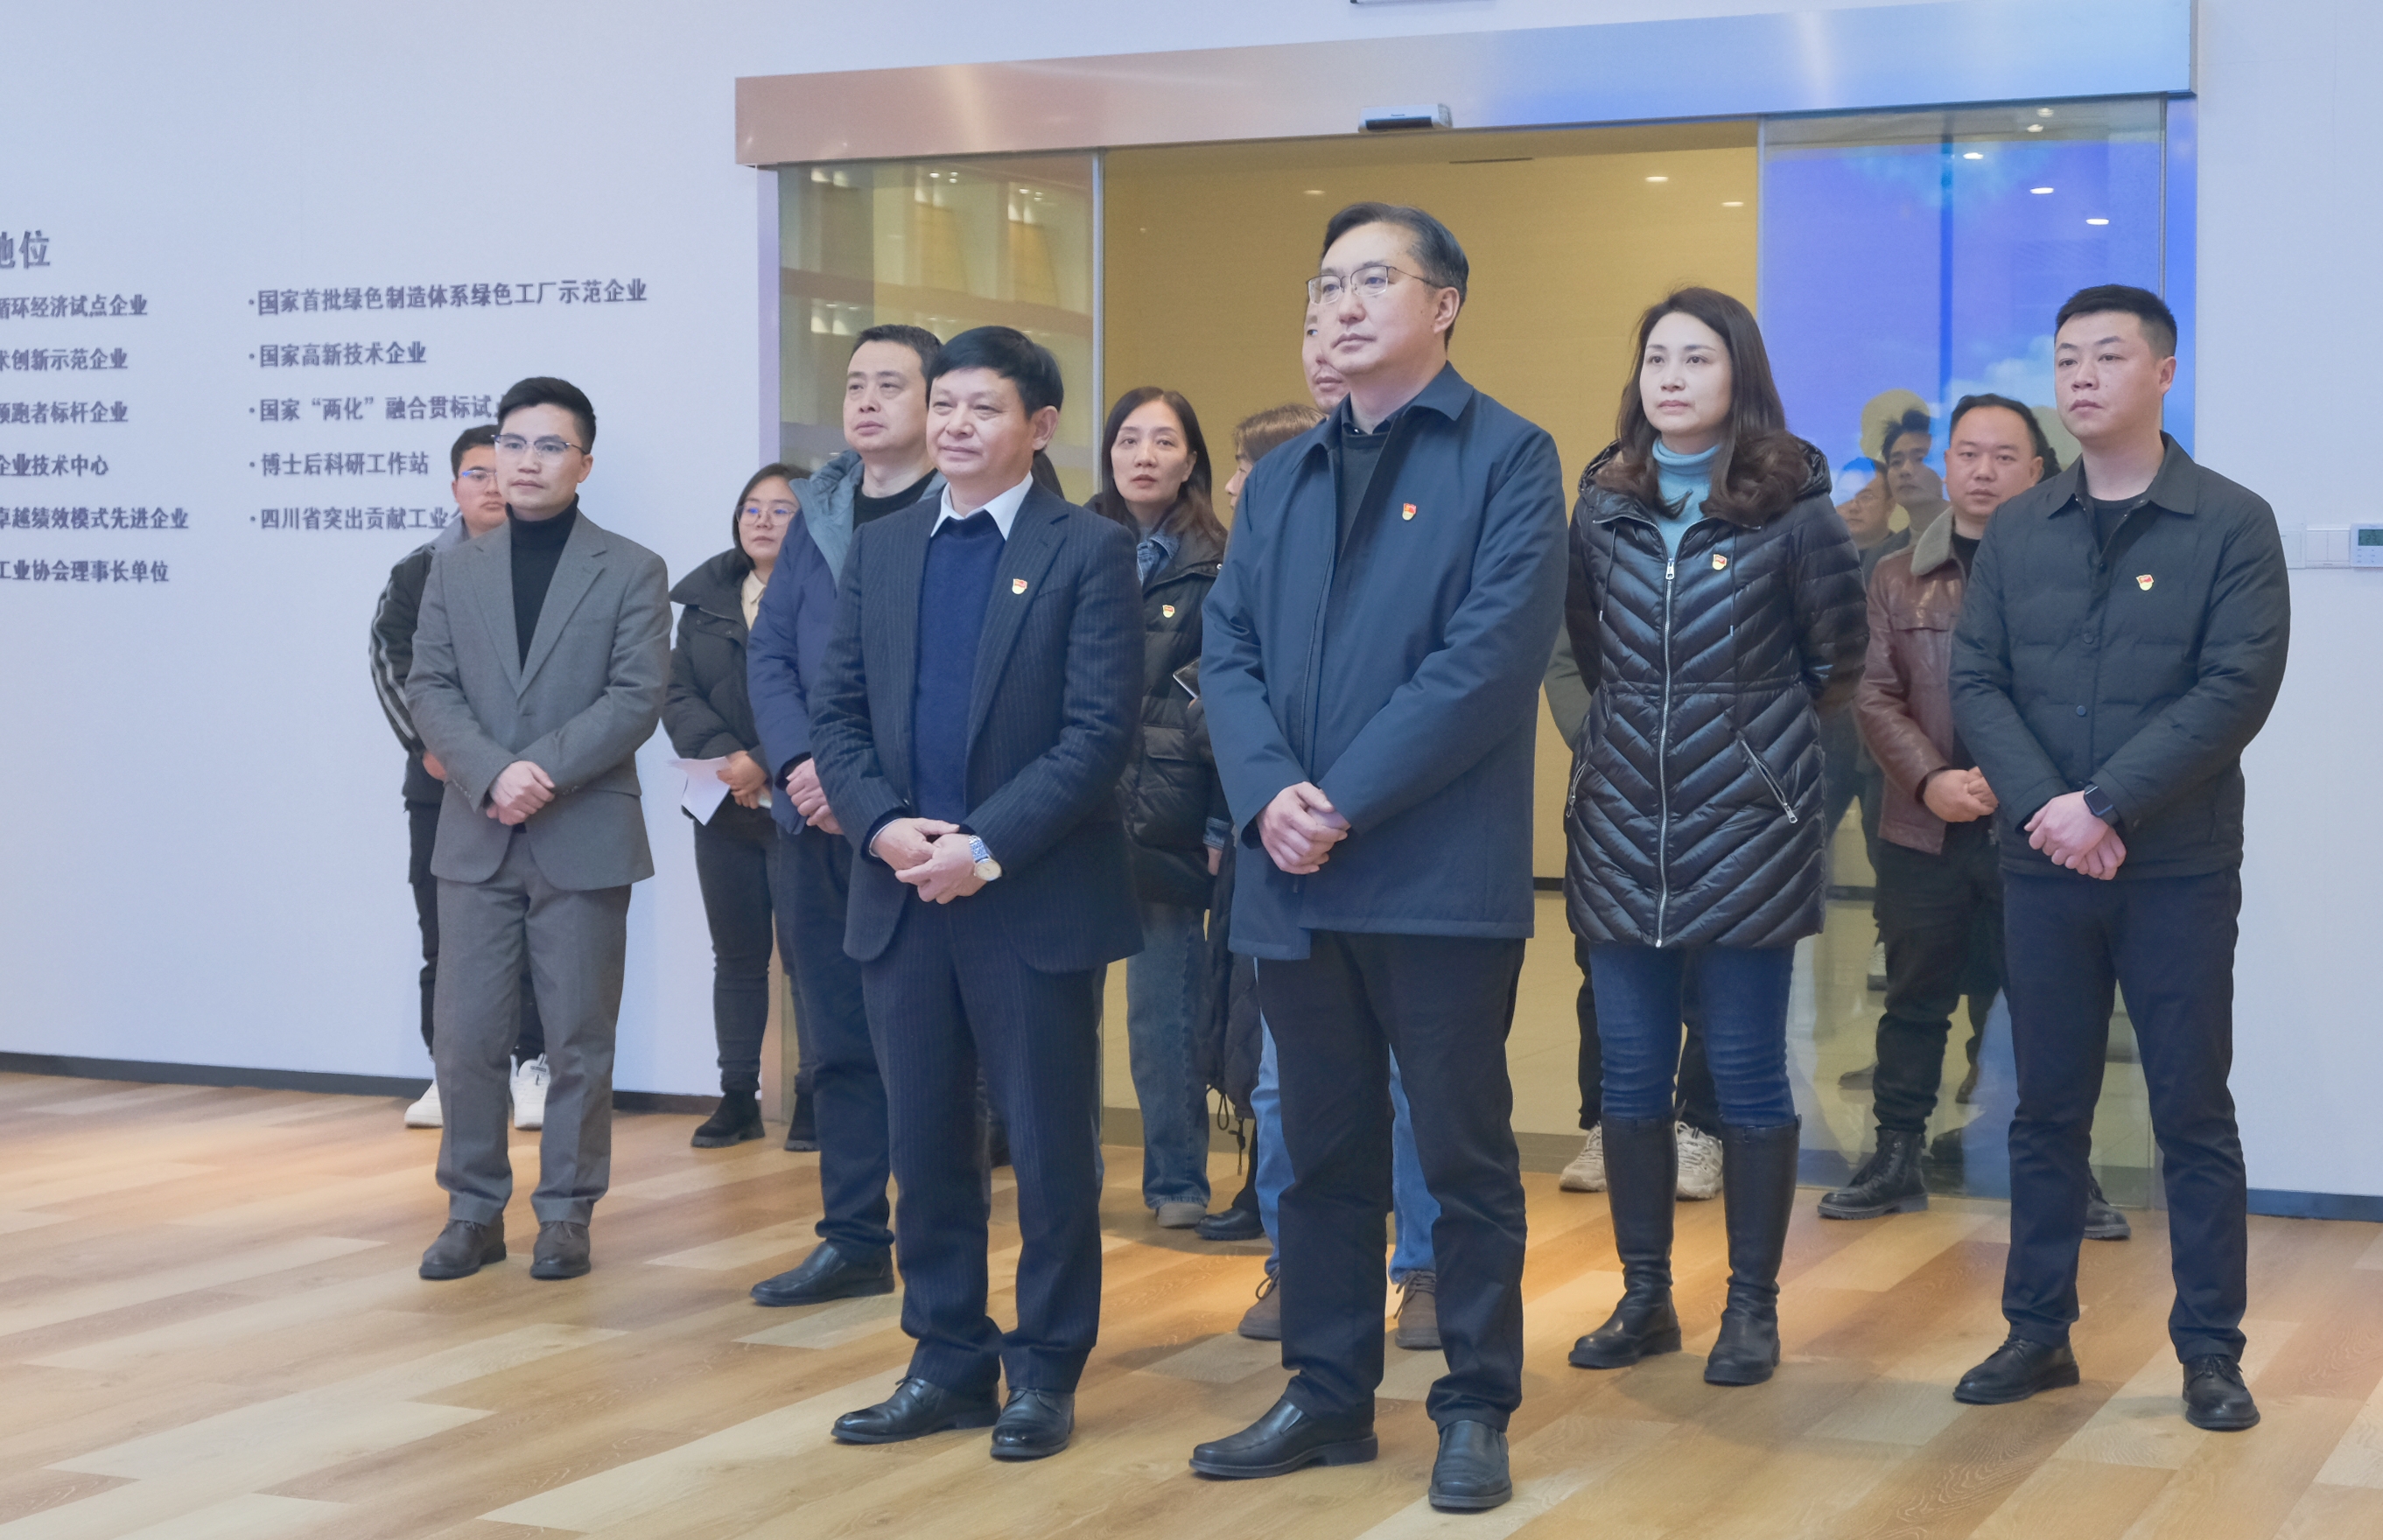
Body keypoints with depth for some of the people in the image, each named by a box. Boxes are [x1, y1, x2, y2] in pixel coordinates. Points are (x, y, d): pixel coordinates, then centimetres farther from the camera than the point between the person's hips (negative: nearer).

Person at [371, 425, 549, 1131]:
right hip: (441, 782, 3)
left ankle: (532, 1068, 8)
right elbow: (390, 656, 5)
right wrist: (426, 744, -6)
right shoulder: (419, 571, 8)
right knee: (443, 934, 6)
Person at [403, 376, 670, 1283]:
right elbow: (428, 688, 3)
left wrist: (542, 771, -17)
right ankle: (474, 1211, 14)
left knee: (579, 1039, 3)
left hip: (584, 838, -2)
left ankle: (566, 1213, 13)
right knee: (466, 1037, 2)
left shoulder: (631, 573, 2)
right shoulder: (454, 570, 12)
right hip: (475, 837, 2)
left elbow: (637, 698, -7)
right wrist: (491, 774, -14)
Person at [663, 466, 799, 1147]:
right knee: (738, 955, 9)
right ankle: (738, 1098, 15)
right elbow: (678, 693, 6)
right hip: (725, 809, 5)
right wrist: (724, 756, -11)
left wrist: (765, 762, -19)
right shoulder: (707, 598, 12)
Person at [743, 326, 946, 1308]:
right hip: (815, 822, 6)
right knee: (837, 1040, 11)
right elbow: (768, 652, 10)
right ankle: (854, 1238, 19)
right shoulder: (820, 513, 14)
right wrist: (802, 766, -7)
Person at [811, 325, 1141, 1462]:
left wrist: (987, 847, -18)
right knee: (925, 1143, 11)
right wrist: (883, 824, -9)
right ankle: (948, 1362, 22)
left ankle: (1044, 1371, 16)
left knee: (1051, 1146, 4)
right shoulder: (879, 551, 11)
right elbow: (836, 714, 9)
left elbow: (1100, 731, -12)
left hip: (1037, 900, -5)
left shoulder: (1088, 552, -4)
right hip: (902, 897, 5)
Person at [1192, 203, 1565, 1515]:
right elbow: (1229, 651, 8)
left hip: (1439, 876, -5)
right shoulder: (1279, 479, 17)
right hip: (1294, 876, 5)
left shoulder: (1507, 458, -2)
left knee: (1465, 1152, 3)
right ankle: (1327, 1395, 23)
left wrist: (1346, 803, -16)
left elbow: (1493, 655, -13)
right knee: (1321, 1151, 12)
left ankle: (1477, 1409, 14)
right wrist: (1269, 793, -10)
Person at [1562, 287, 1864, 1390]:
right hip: (1622, 830, 4)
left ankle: (1753, 1308, 12)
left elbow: (1835, 660, 5)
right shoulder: (1602, 509, 7)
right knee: (1631, 1076, 7)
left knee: (1747, 1076, 2)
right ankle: (1644, 1298, 19)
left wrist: (1750, 728, 10)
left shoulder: (1792, 507, -4)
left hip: (1749, 830, -4)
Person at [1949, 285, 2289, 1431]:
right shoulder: (2016, 532, 9)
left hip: (2178, 870, -3)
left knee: (2193, 1112, 3)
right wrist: (2044, 808, -14)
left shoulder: (2230, 525, -3)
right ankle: (2037, 1332, 19)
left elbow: (2237, 690, -12)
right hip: (2042, 865, 3)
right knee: (2047, 1109, 10)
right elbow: (1975, 684, 2)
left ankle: (2210, 1352, 11)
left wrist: (2104, 805, -17)